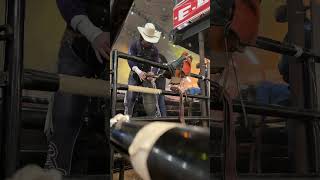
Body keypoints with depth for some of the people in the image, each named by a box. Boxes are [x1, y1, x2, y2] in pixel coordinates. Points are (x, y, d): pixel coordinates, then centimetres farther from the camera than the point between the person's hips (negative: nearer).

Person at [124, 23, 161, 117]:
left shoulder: (154, 49, -4)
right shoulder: (134, 45, -9)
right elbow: (130, 60, -21)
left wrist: (153, 73, -35)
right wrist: (138, 71, -39)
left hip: (148, 75, 1)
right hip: (134, 74, 0)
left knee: (151, 98, -7)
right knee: (130, 97, -5)